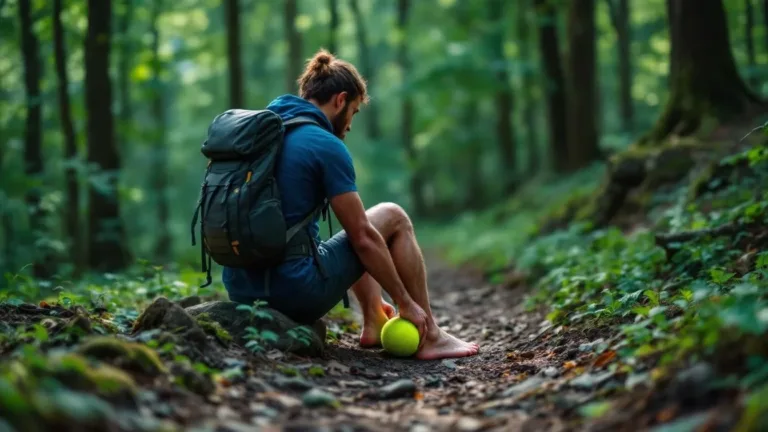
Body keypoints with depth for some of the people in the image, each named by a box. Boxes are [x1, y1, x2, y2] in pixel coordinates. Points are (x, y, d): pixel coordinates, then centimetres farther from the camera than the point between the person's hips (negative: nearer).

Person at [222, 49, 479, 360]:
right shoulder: (327, 145, -10)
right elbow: (363, 239, -10)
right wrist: (405, 302, 2)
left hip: (240, 289, 8)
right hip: (295, 293, -8)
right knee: (393, 217, 12)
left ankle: (375, 324, 33)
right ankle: (429, 337, 15)